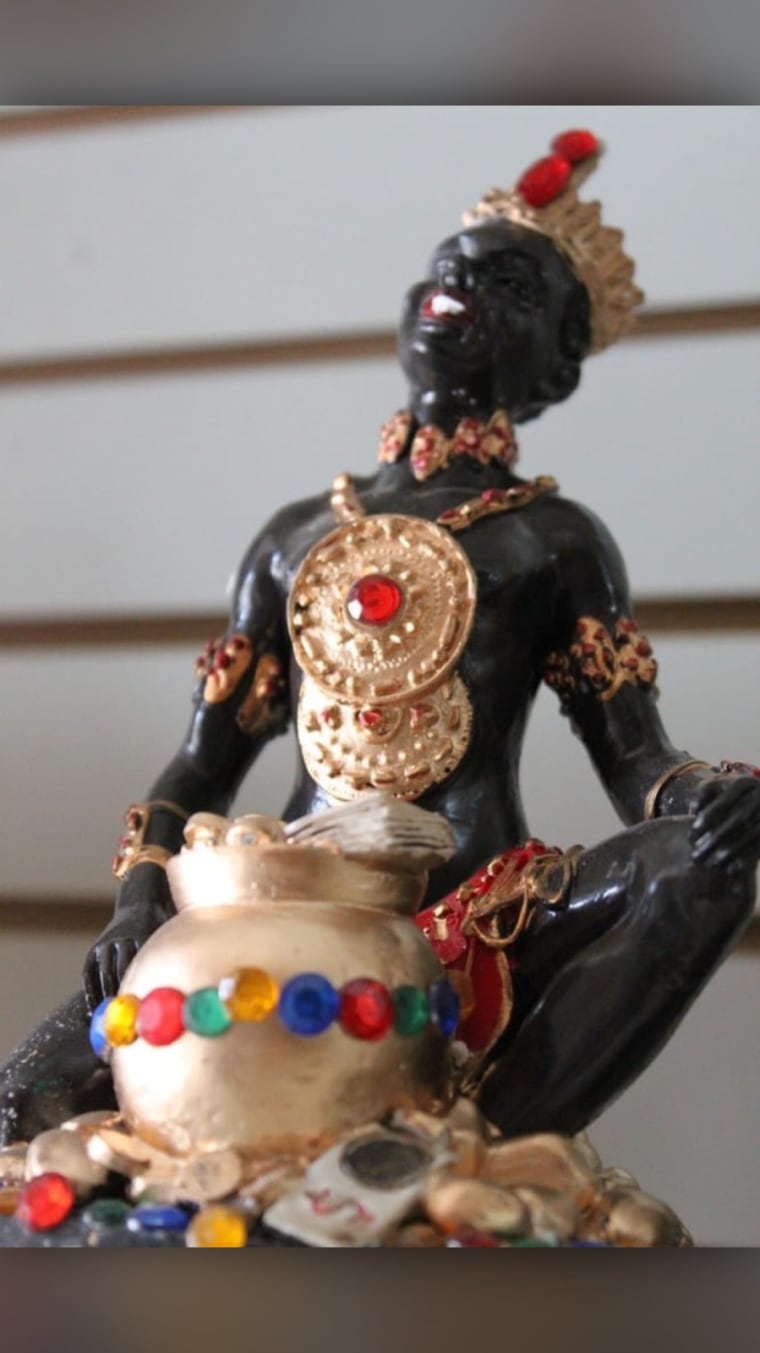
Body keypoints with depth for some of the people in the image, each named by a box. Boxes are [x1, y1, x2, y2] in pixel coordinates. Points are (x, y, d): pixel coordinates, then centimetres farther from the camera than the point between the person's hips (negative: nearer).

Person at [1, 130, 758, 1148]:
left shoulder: (556, 540, 10)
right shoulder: (297, 538, 19)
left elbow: (635, 759, 1)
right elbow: (204, 761, 19)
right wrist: (142, 894, -1)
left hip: (478, 916, -2)